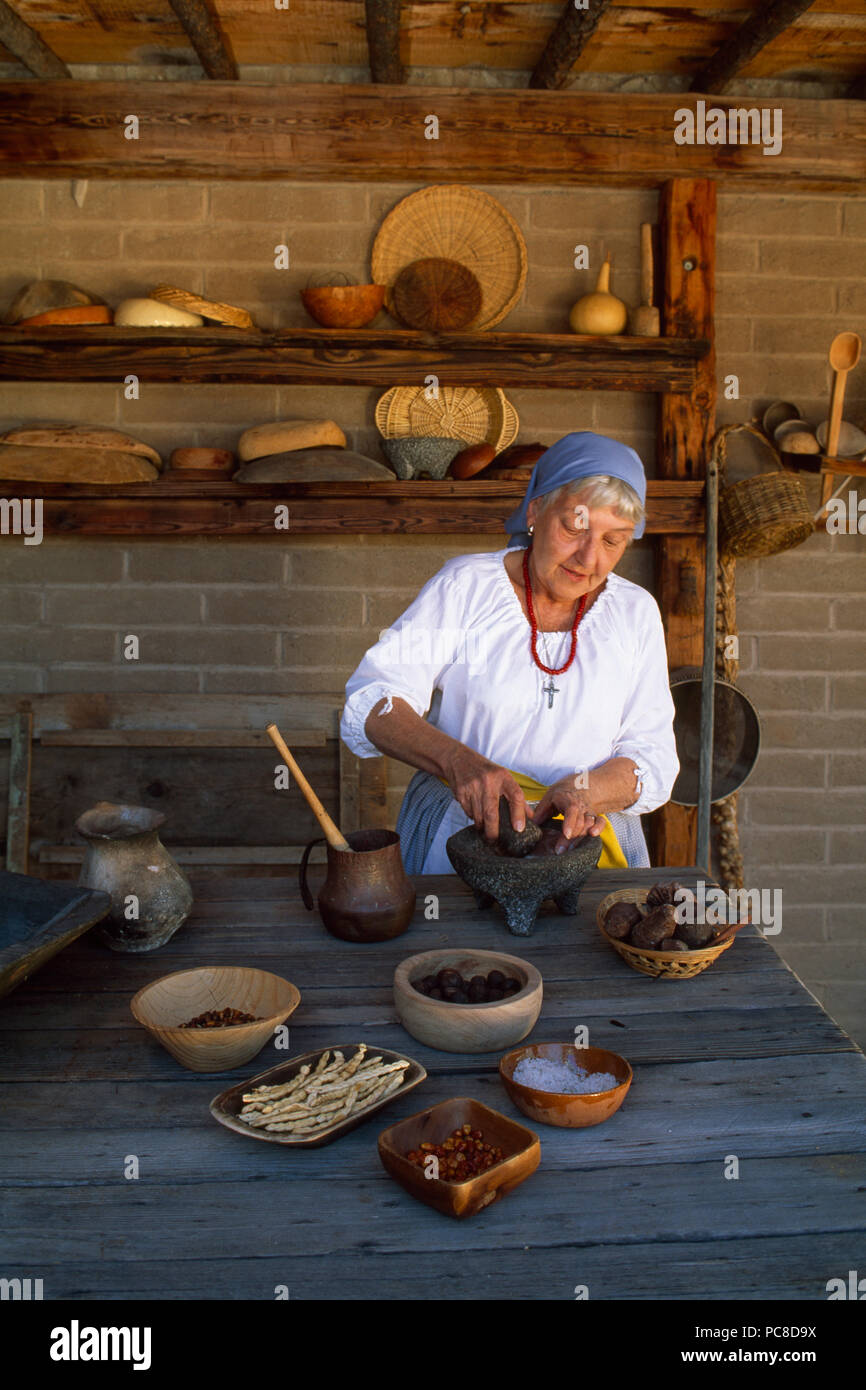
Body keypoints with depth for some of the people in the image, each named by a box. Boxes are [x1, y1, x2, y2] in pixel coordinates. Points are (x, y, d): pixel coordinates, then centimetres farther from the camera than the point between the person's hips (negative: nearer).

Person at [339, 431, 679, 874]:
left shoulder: (635, 613, 6)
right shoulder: (464, 586, -2)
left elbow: (653, 759, 3)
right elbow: (370, 706, -11)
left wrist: (583, 790, -19)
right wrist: (458, 760, -30)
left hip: (585, 837, 1)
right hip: (459, 830, -1)